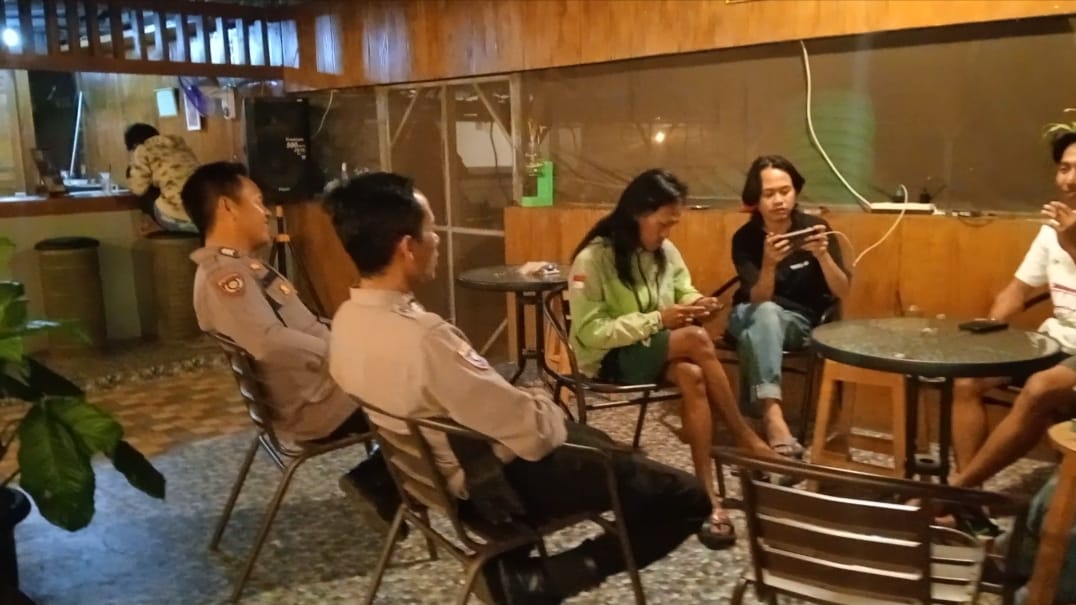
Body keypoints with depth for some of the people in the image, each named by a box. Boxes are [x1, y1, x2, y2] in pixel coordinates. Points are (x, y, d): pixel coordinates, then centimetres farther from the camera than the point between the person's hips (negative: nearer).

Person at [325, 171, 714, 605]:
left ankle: (521, 569, 22)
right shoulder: (423, 337, -34)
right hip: (502, 481, -9)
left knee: (598, 444, 34)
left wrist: (527, 403, 7)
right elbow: (532, 431, -27)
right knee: (687, 499, -1)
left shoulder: (347, 320, -5)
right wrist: (551, 411, -5)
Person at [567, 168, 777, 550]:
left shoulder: (665, 251, 3)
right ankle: (746, 440, -15)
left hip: (656, 351, 6)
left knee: (692, 377, -31)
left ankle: (707, 494, -28)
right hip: (609, 360, -6)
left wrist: (695, 304, -10)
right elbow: (590, 333, -20)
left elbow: (683, 291, 16)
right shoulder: (593, 259, -17)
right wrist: (657, 320, -25)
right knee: (697, 341, -29)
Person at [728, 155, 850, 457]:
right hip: (751, 318, -1)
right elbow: (759, 300, -19)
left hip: (801, 323, 1)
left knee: (771, 316, -33)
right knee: (766, 313, -36)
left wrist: (823, 255, -31)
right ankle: (772, 415, -51)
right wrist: (769, 264, -38)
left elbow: (842, 292, -13)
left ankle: (757, 408, -36)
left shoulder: (815, 227, -9)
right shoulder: (745, 238, -11)